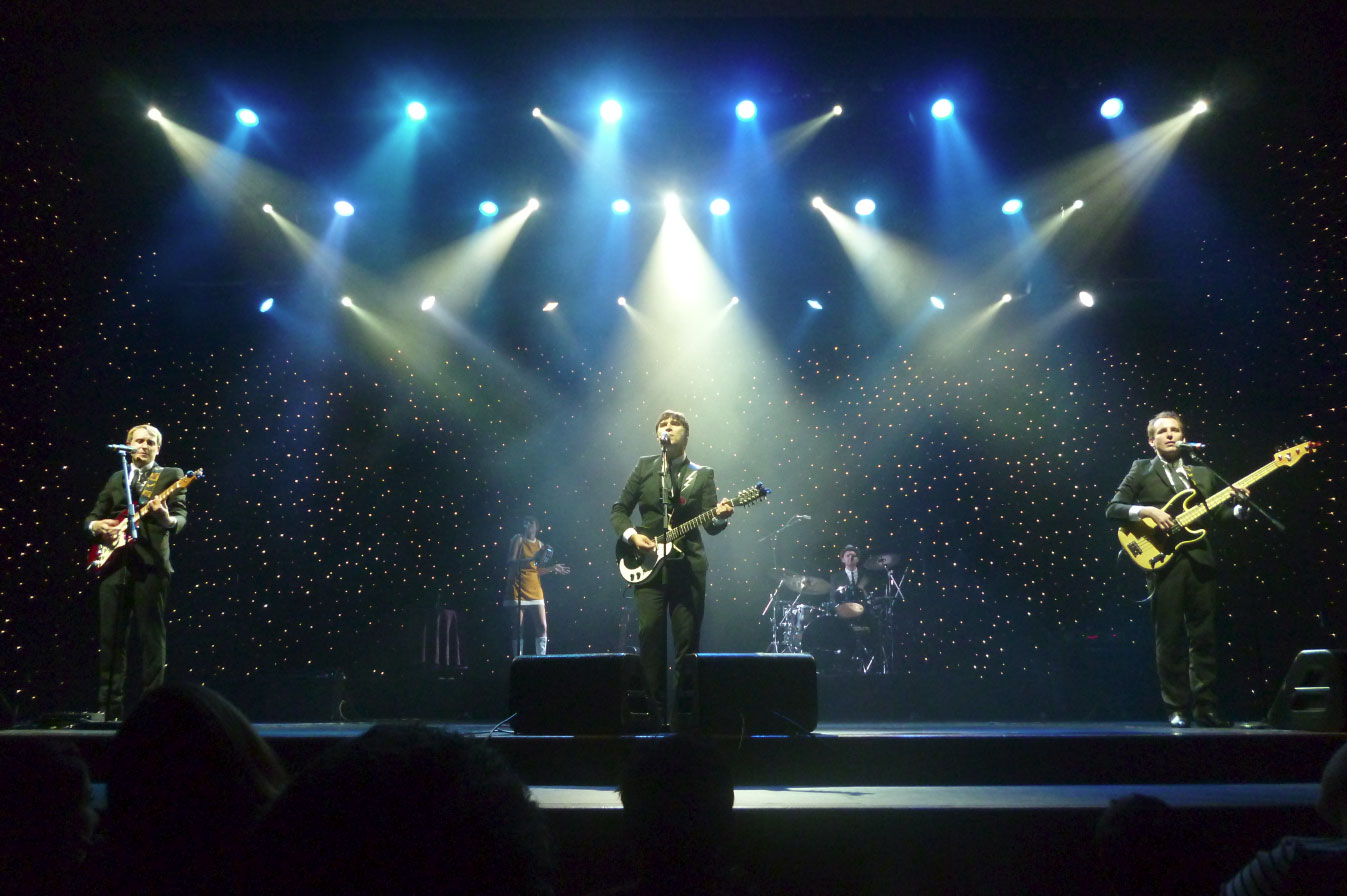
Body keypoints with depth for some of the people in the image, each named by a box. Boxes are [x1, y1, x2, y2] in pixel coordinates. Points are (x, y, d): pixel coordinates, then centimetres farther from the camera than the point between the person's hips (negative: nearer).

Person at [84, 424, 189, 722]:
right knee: (111, 638, 5)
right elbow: (92, 516, 24)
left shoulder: (171, 476, 7)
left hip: (151, 564, -4)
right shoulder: (115, 479, 22)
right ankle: (109, 707, 10)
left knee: (152, 638, -4)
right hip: (114, 562, 5)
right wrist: (95, 525, 0)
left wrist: (168, 520, -28)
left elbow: (181, 517, -4)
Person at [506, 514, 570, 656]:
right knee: (518, 629, -2)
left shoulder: (540, 544, 13)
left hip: (535, 591, 5)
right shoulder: (518, 539, -1)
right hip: (518, 591, -4)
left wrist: (552, 568, 6)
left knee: (542, 627, -2)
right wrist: (532, 559, -23)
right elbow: (512, 562, -13)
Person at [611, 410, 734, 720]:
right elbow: (619, 510, 12)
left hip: (688, 565, 0)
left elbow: (709, 525, 0)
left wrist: (720, 517, -23)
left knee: (688, 639, -1)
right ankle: (655, 709, 3)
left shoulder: (703, 474, 8)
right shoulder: (644, 466, 10)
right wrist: (631, 535, -7)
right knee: (650, 634, -5)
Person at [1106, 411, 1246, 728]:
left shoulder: (1203, 474, 19)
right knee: (1170, 639, -1)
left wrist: (1239, 506, -3)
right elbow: (1113, 508, 1)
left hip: (1200, 560, 3)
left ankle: (1205, 707, 9)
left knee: (1204, 638, 2)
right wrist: (1147, 511, -12)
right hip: (1164, 562, -3)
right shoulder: (1142, 469, 8)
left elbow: (1219, 514, 16)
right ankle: (1177, 709, 6)